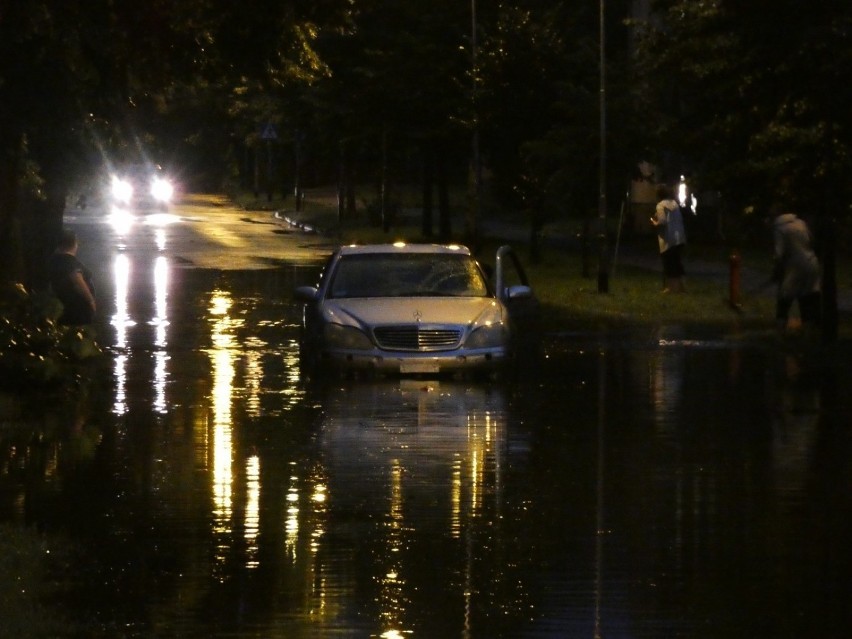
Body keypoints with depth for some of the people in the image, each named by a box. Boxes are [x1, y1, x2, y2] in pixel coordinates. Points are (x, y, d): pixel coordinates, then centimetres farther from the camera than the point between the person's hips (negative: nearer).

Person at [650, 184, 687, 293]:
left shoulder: (661, 205, -10)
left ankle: (671, 287, 0)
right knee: (677, 263, 14)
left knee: (669, 264, 0)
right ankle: (679, 286, 17)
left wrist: (654, 222, 0)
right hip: (679, 238, 7)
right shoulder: (674, 203, 11)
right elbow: (680, 220, 13)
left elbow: (662, 222, -18)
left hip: (668, 240, -7)